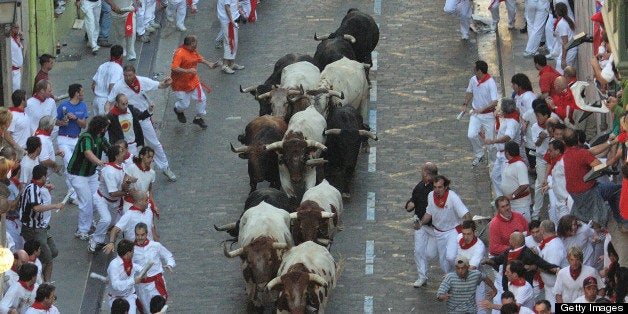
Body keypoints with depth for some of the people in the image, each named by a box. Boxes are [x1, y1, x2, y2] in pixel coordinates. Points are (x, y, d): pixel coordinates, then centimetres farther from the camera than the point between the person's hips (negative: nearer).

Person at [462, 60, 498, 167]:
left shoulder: (490, 83, -22)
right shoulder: (473, 80, -2)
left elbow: (494, 102, -28)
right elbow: (470, 92, 18)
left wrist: (482, 109, -38)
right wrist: (465, 104, 3)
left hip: (488, 115, -5)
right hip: (475, 113, 5)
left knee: (489, 139, 2)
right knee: (471, 135, -11)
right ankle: (479, 155, 12)